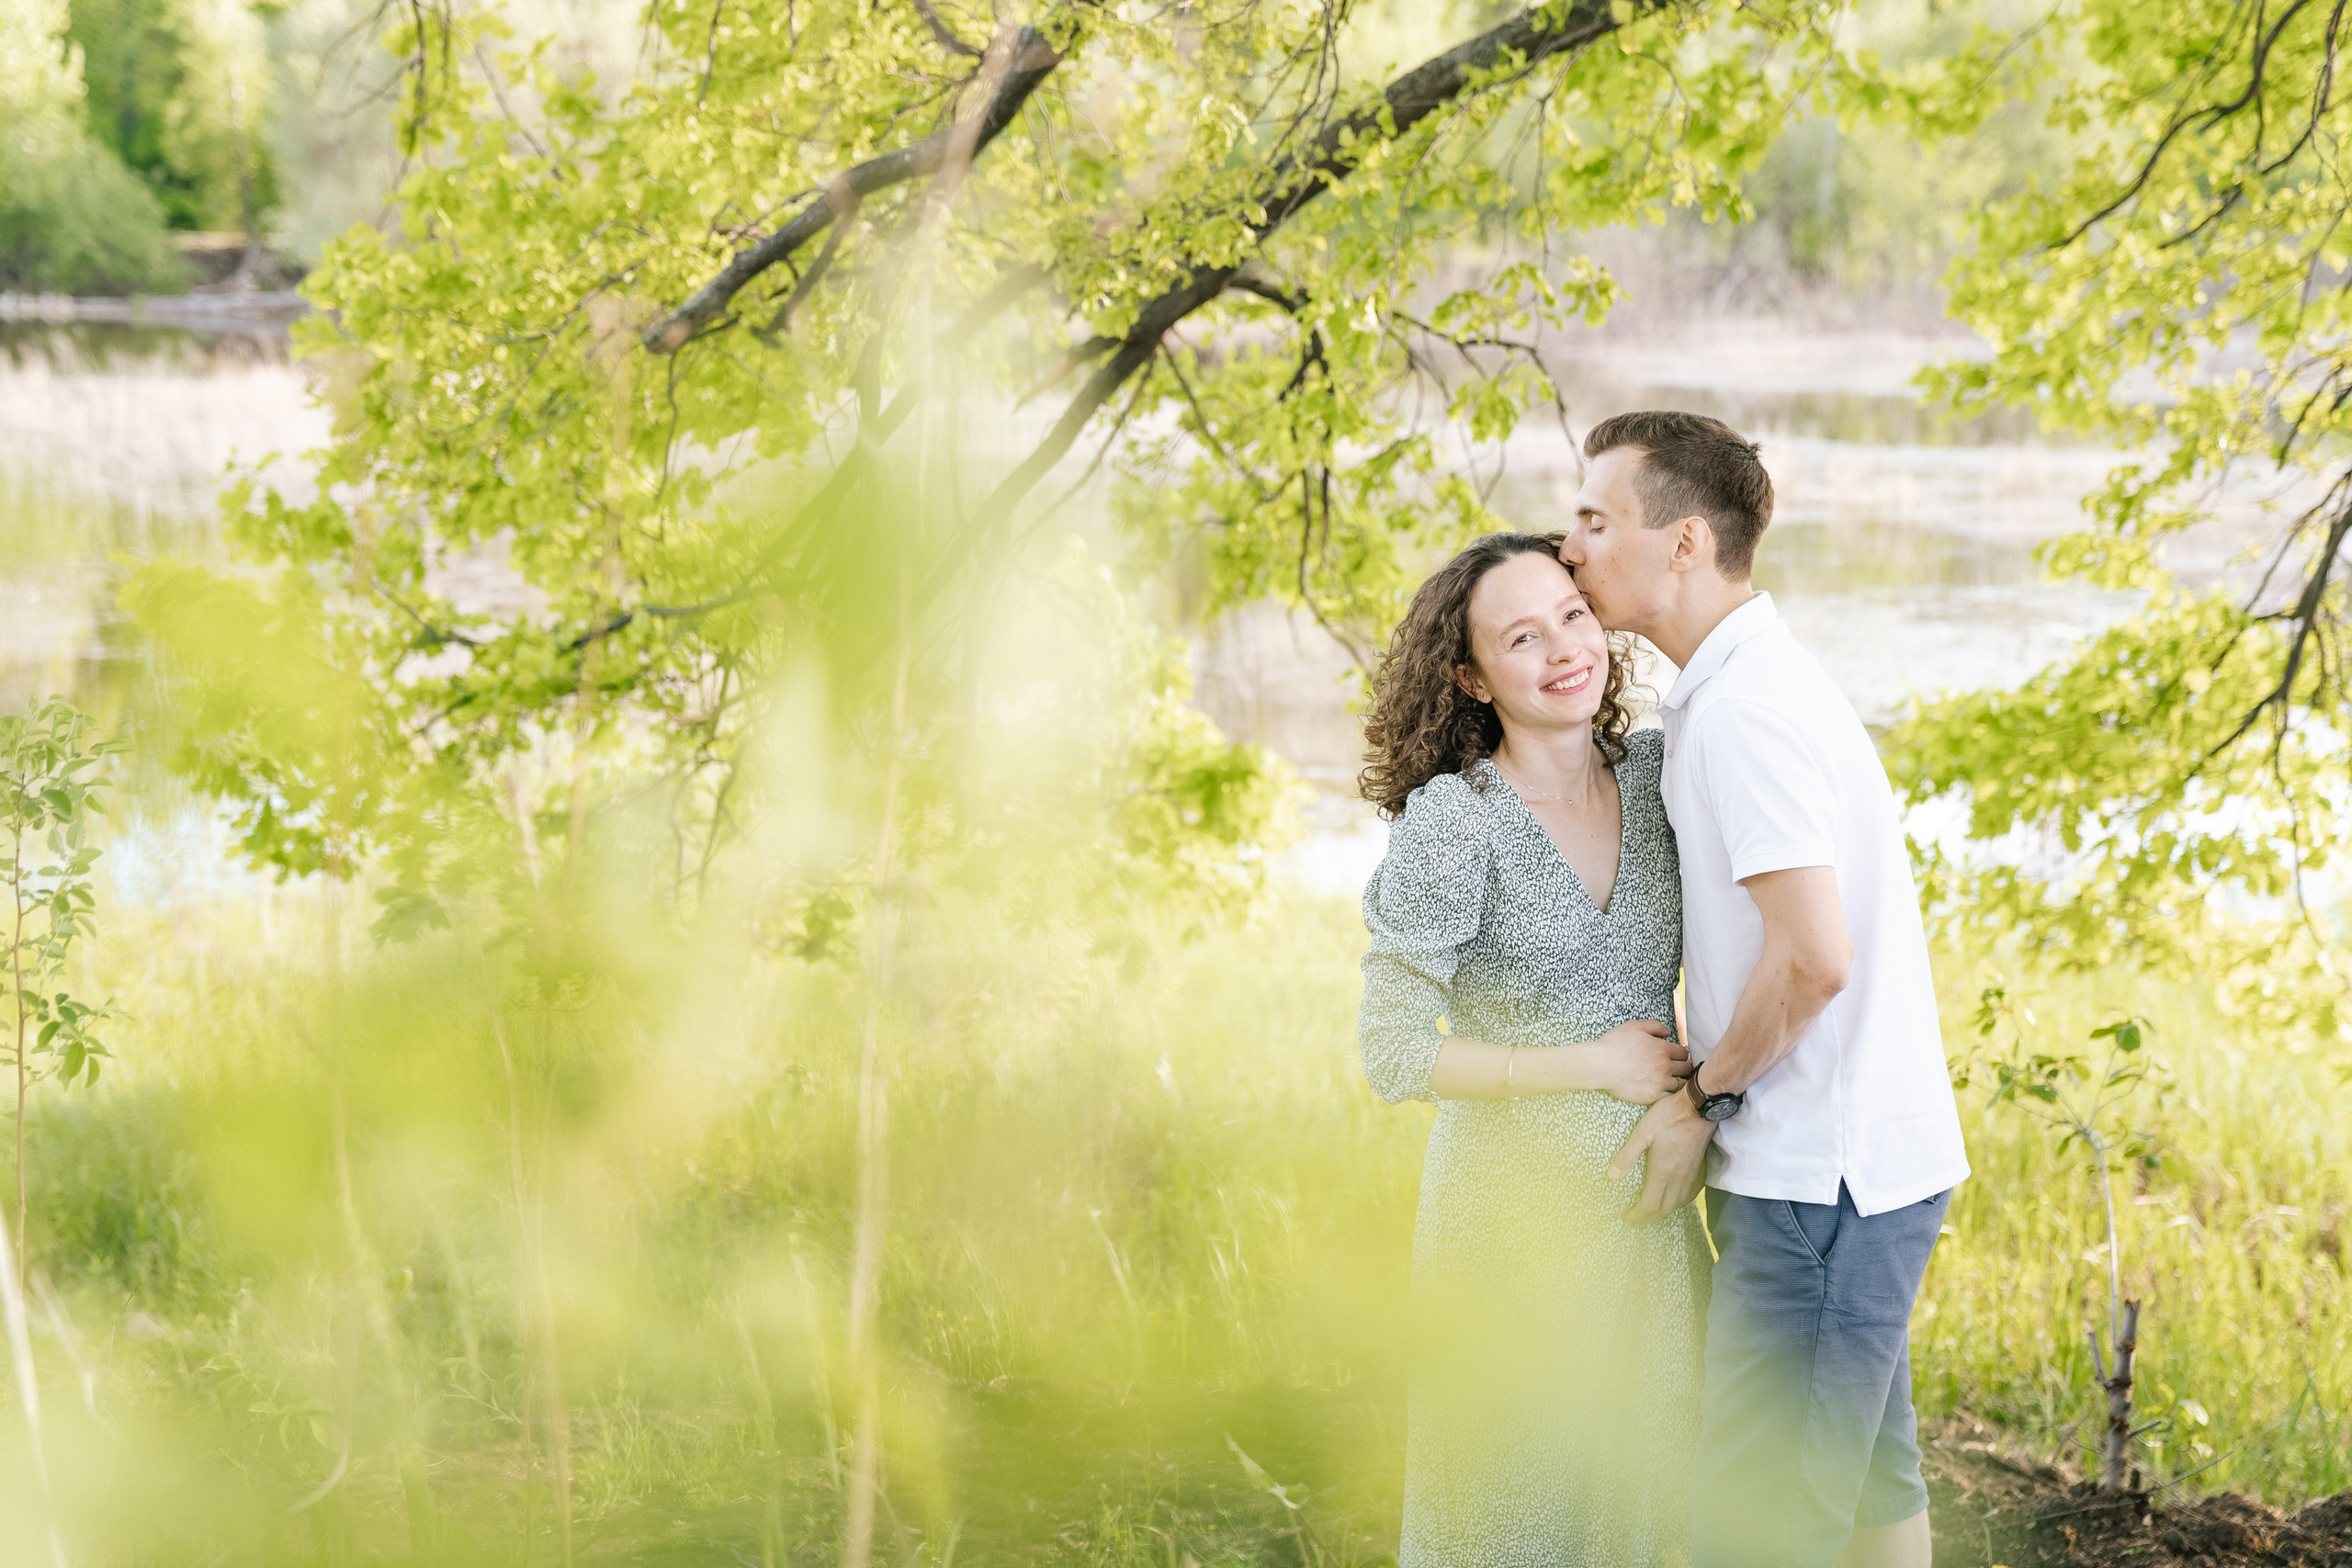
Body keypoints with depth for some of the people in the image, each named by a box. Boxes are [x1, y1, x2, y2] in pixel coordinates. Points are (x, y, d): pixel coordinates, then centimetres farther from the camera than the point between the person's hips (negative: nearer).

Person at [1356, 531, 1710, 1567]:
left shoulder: (1655, 773, 0)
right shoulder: (1450, 822, -16)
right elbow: (1394, 1055, -16)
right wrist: (1590, 1065, -14)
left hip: (1649, 1201, 5)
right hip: (1513, 1208, -5)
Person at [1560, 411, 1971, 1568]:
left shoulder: (1742, 708, -18)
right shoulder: (1742, 686, 14)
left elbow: (1814, 957, -24)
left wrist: (1707, 1096, -11)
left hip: (1817, 1174, -10)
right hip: (1863, 1164, 10)